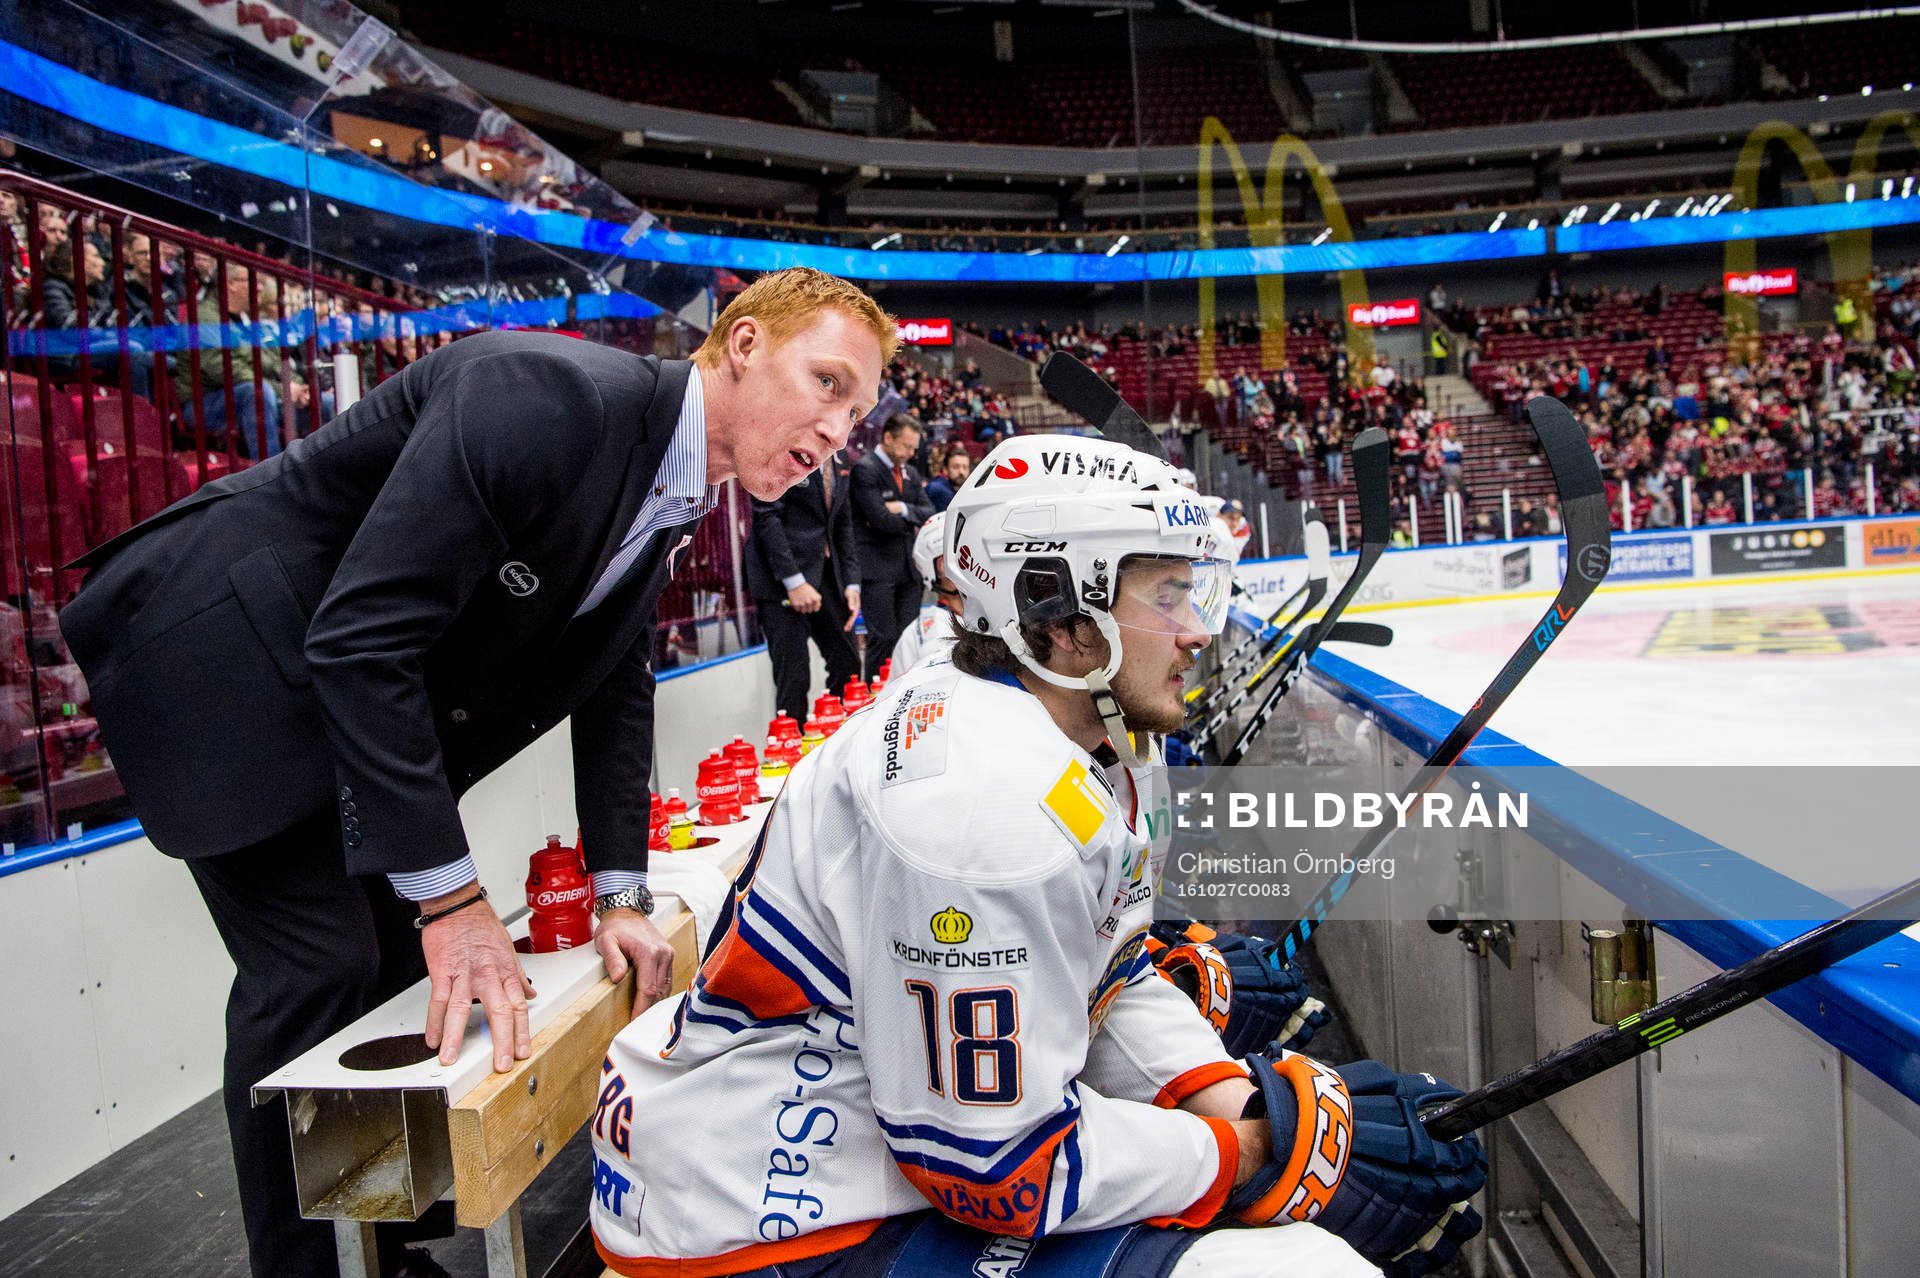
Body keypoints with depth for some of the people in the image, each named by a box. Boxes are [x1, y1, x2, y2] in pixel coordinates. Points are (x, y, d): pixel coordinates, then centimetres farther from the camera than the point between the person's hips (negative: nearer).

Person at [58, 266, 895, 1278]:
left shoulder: (673, 501, 0)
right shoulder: (548, 395, -30)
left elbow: (612, 686, 7)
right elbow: (365, 635, -32)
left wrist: (621, 896, 0)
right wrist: (454, 900, -29)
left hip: (353, 682, 9)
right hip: (222, 644, -8)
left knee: (408, 950, 9)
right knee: (319, 966, -11)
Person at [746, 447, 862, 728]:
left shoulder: (838, 463, 14)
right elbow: (766, 516, -16)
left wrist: (852, 583, 5)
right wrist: (794, 581, -20)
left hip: (826, 575, 8)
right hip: (782, 578, -7)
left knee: (847, 664, 8)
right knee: (793, 675, -6)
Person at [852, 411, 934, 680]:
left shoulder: (911, 474, 17)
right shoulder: (864, 469, -8)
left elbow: (930, 514, 9)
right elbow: (881, 519, -18)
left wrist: (904, 509, -9)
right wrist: (912, 522, -1)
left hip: (909, 567, 7)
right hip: (877, 568, -7)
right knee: (883, 638, -8)